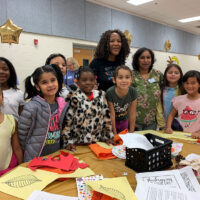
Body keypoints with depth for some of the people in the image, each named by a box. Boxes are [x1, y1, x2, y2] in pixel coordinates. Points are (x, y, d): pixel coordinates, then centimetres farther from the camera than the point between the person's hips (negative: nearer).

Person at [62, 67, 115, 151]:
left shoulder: (100, 95, 3)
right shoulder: (73, 98, -10)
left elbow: (107, 116, 7)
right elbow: (66, 121, -9)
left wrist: (109, 136, 7)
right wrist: (68, 141, -10)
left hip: (98, 141, 4)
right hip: (78, 144, -3)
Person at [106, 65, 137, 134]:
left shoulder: (133, 92, -23)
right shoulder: (110, 92, -30)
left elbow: (132, 113, -14)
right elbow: (112, 114, -23)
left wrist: (131, 132, -10)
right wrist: (115, 134, -16)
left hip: (124, 121, 3)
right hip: (112, 122, -2)